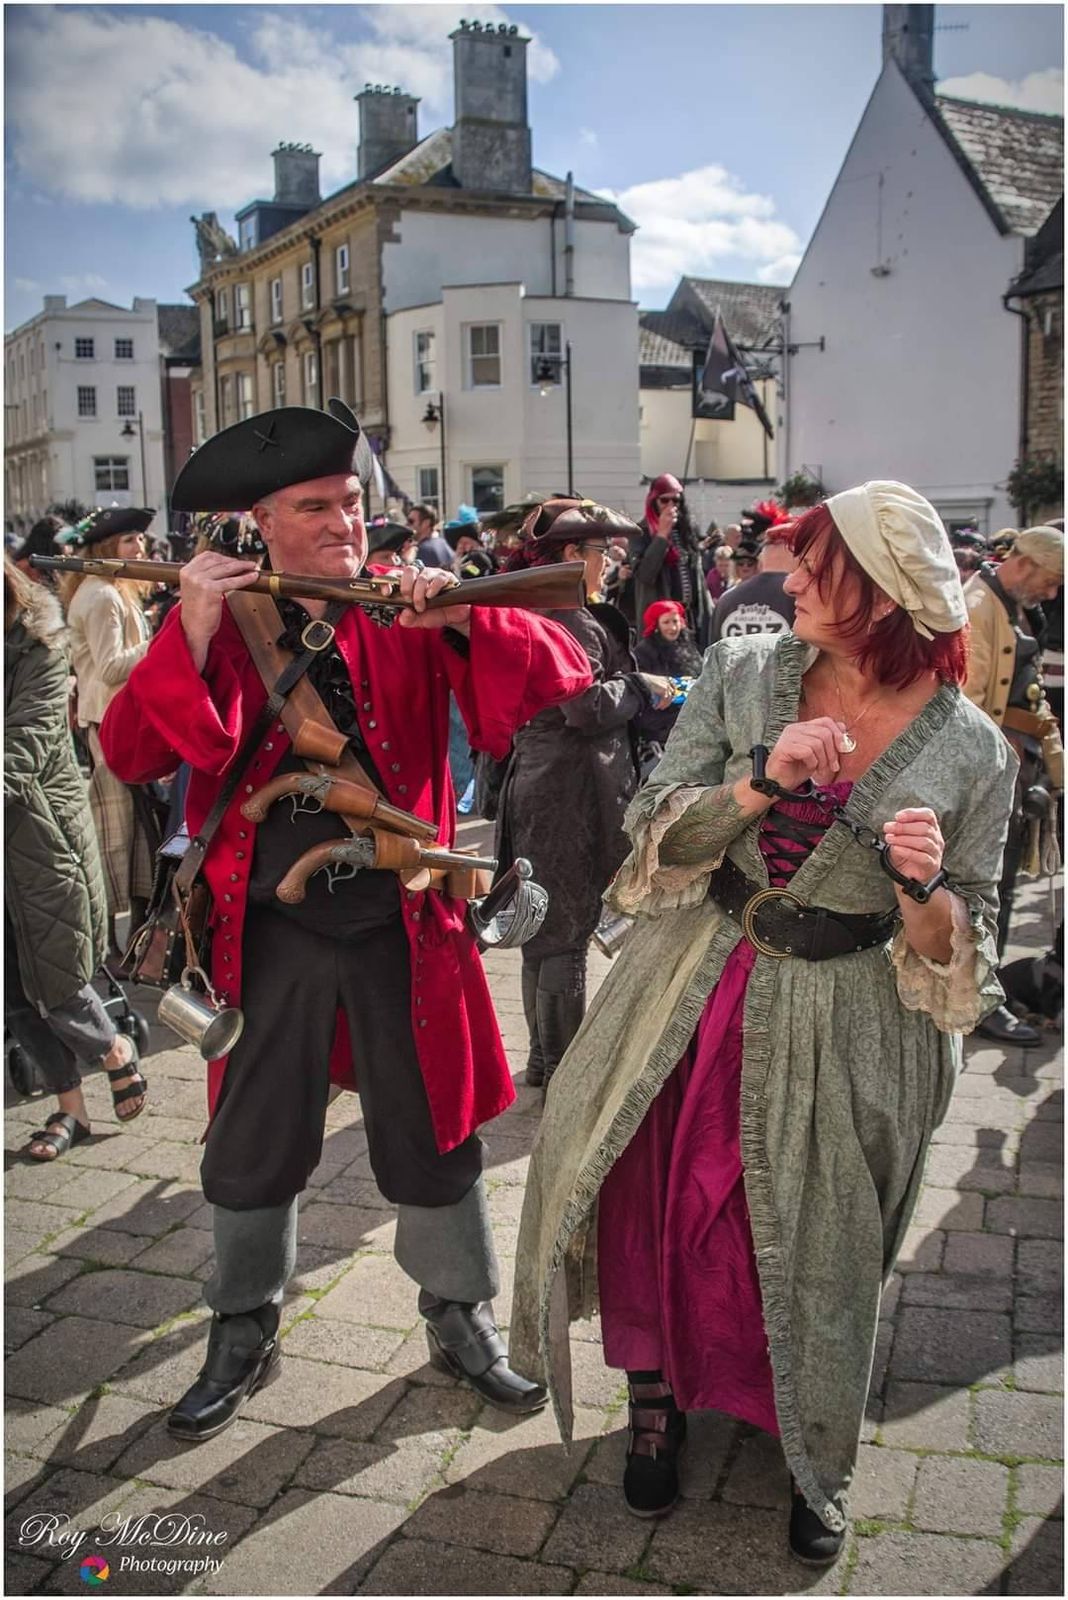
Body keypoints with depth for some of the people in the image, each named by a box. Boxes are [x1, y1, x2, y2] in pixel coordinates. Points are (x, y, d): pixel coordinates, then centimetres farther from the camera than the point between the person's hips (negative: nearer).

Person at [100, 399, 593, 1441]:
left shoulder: (407, 622, -2)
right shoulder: (219, 625, 0)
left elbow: (561, 679, -9)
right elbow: (129, 756, -11)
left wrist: (460, 616, -25)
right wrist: (191, 636, -22)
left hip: (403, 923, 0)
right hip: (269, 932, 1)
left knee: (431, 1137, 13)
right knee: (252, 1146, 15)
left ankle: (459, 1320, 37)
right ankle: (244, 1334, 39)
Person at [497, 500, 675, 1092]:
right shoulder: (575, 621, -17)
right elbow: (588, 707, -25)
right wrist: (642, 685, -8)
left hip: (533, 783, 10)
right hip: (571, 792, -10)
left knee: (545, 930, 17)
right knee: (568, 933, 0)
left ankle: (542, 1058, 29)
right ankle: (563, 1070, 10)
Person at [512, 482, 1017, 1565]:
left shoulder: (971, 753, -9)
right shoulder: (741, 675, -5)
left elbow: (957, 952, -2)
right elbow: (651, 834, -8)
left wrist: (927, 889, -24)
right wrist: (760, 783, -24)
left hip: (839, 1032, -1)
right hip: (694, 995, 2)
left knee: (816, 1255, 11)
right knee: (655, 1209, 10)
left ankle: (814, 1459, 42)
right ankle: (657, 1400, 41)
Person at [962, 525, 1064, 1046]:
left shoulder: (1016, 612, 17)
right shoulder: (976, 609, -15)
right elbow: (964, 703, -21)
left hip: (1020, 764, 10)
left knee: (998, 882, 17)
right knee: (990, 887, -4)